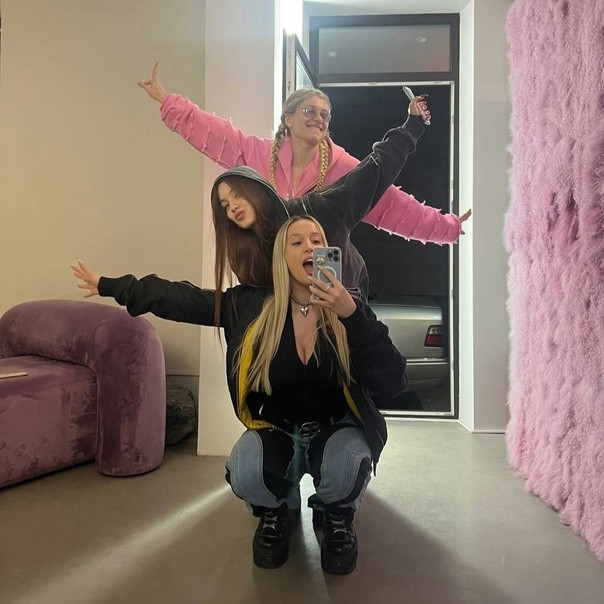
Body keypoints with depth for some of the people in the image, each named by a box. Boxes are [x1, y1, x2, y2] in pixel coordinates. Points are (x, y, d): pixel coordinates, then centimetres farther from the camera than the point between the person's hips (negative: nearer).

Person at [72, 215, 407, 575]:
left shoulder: (349, 309, -12)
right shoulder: (252, 306, -9)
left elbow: (393, 384, -21)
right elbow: (181, 298, -2)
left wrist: (352, 315, -32)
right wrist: (110, 286, 4)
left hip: (336, 427, -1)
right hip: (276, 428, 1)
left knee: (347, 467, -33)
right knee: (245, 473, -28)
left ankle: (338, 519, 7)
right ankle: (277, 513, 12)